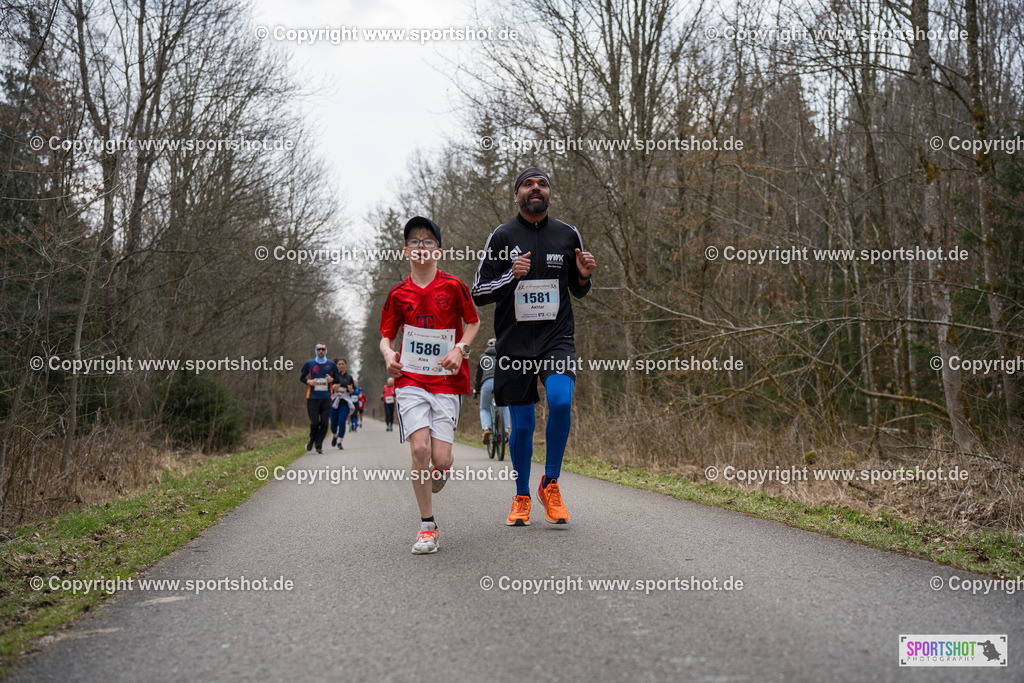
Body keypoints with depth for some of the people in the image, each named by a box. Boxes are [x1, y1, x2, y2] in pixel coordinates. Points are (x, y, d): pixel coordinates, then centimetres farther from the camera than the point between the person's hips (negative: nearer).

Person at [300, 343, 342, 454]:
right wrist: (309, 381, -7)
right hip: (312, 398, -1)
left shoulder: (331, 364, 9)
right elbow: (301, 377, 14)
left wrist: (332, 379, -10)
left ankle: (319, 445, 7)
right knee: (314, 422, -5)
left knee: (324, 422, -5)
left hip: (326, 398, 1)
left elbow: (338, 380, 12)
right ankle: (312, 439, 26)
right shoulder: (309, 364, 7)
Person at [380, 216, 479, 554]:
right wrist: (388, 354, -10)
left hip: (447, 381, -1)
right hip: (410, 380, 1)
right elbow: (386, 335, 12)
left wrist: (460, 348, -6)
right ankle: (427, 526, -1)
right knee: (420, 448, -17)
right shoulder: (399, 293, 5)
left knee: (440, 458, -10)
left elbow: (473, 322, 12)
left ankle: (435, 480, 31)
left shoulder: (452, 285, 1)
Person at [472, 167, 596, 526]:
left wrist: (584, 277, -4)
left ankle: (550, 484, -3)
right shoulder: (502, 236, 3)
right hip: (514, 343, 0)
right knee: (522, 424, 3)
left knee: (560, 400, -23)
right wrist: (511, 276, -14)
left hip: (557, 338, 1)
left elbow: (578, 291, 19)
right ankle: (521, 498, 24)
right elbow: (478, 293, 3)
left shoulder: (568, 234, 9)